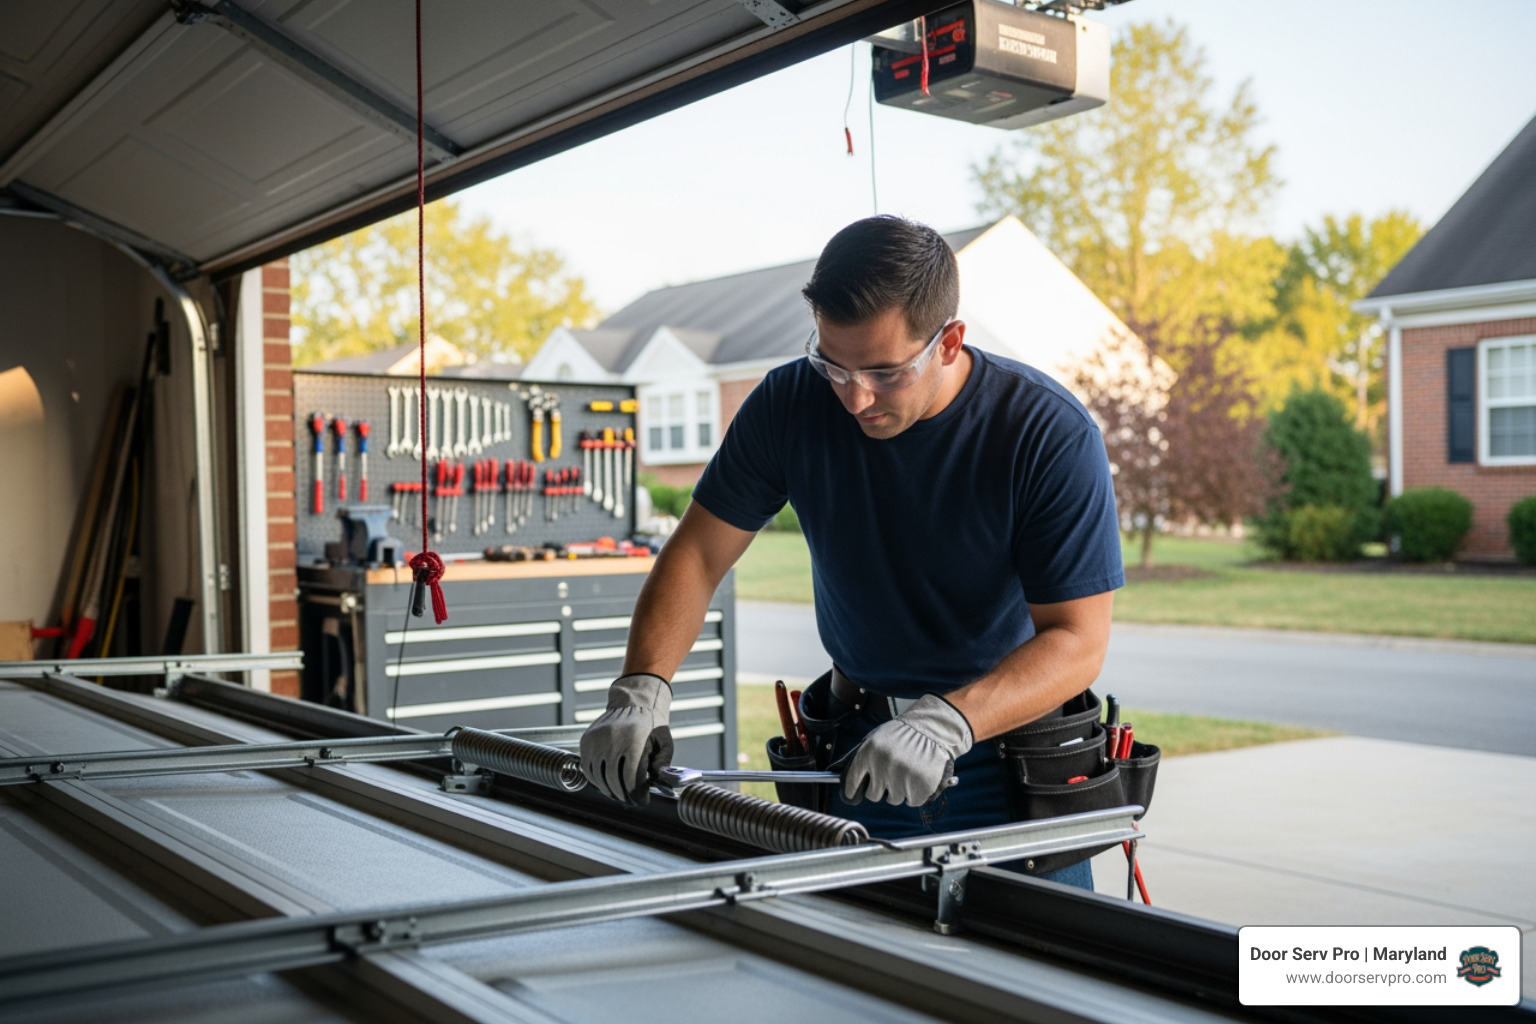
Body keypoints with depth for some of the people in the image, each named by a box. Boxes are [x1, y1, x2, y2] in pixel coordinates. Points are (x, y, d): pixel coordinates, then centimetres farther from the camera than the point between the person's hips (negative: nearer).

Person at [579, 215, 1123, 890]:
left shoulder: (1050, 434, -19)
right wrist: (641, 689, -18)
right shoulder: (791, 404, -8)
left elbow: (1078, 639, -20)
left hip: (1016, 765, -2)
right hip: (859, 751, 3)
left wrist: (949, 721, -36)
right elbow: (698, 554, -3)